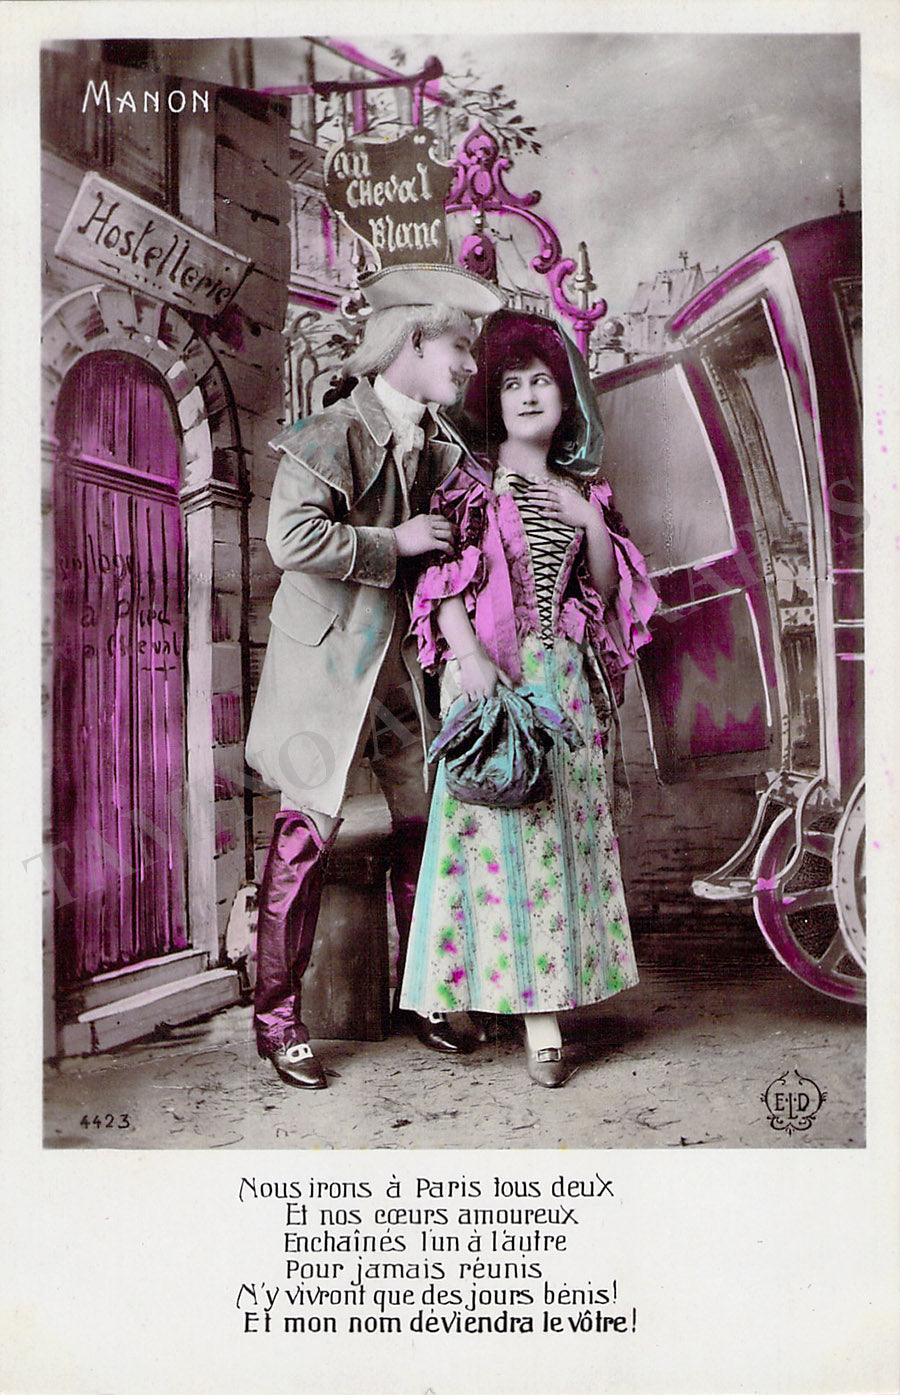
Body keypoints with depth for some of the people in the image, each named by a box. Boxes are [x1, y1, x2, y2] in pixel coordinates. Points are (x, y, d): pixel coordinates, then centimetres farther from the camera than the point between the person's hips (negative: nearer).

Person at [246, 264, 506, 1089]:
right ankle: (277, 1020, 11)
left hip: (405, 661, 7)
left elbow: (452, 549, 24)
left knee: (422, 827, 10)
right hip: (329, 659, -7)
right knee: (309, 834, -4)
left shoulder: (441, 448, 11)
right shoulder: (333, 435, -12)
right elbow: (291, 537, -25)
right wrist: (394, 543, -19)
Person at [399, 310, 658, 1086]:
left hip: (567, 676, 4)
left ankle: (547, 995, 11)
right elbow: (440, 582, -5)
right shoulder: (472, 482, 4)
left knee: (565, 829, 2)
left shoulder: (583, 489, 16)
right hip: (493, 672, -4)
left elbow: (605, 591, 15)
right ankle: (537, 1006, 2)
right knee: (502, 828, -6)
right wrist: (471, 658, -18)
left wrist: (591, 521, 0)